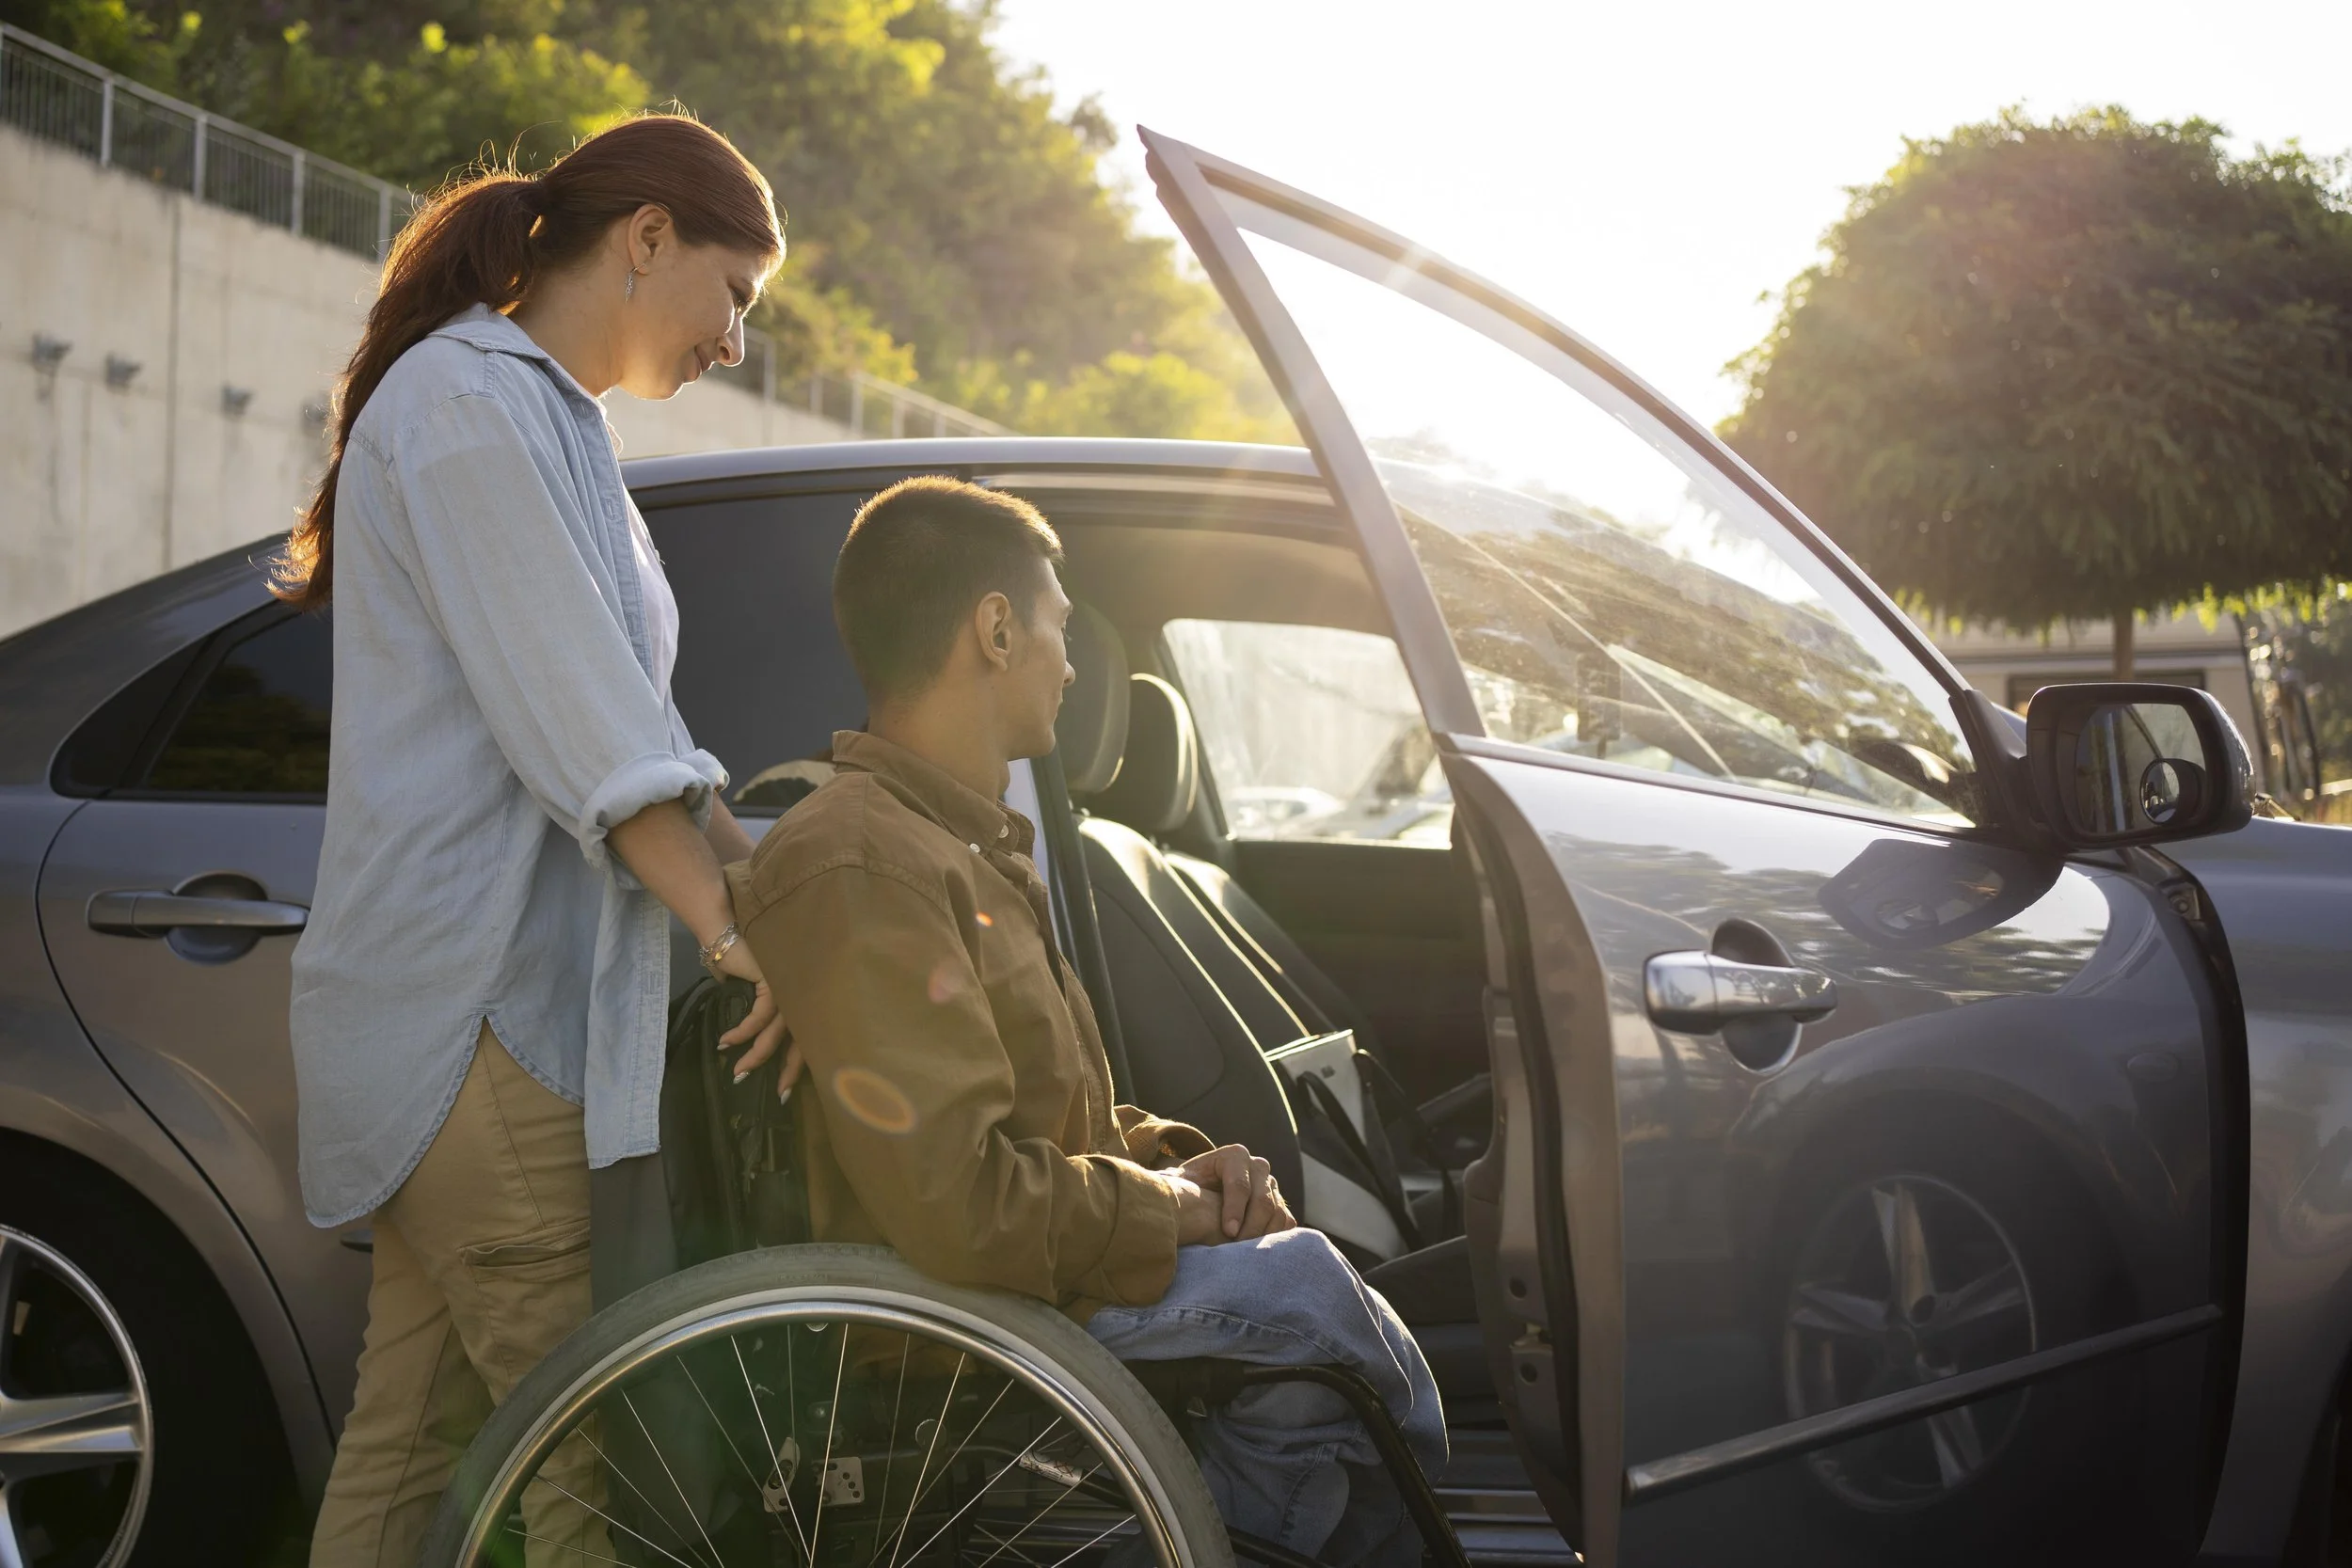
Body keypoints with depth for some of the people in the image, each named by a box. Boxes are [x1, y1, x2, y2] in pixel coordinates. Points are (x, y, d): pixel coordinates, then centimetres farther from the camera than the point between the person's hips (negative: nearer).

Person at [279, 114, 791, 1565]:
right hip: (480, 1009, -10)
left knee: (419, 1427, 9)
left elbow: (630, 722, 20)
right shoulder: (468, 401, -10)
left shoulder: (547, 417, 21)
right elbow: (581, 730, -18)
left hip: (515, 1001, 10)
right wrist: (739, 932, -19)